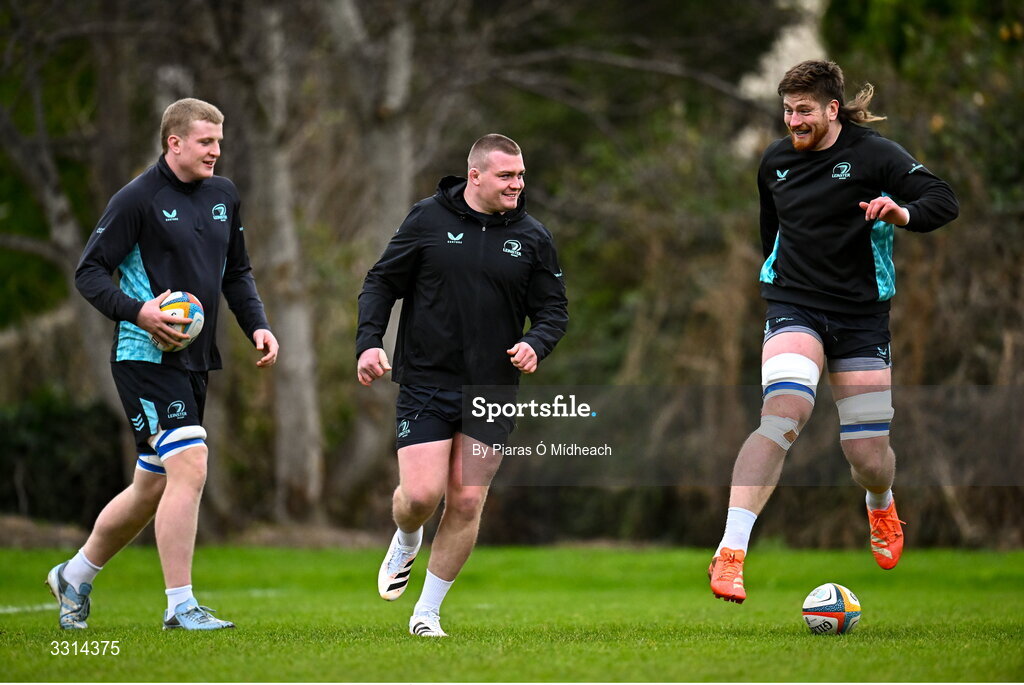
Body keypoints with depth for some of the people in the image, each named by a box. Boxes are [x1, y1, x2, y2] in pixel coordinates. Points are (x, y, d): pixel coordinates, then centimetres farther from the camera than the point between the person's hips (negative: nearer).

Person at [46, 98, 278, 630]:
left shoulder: (223, 196, 12)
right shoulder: (139, 198, -9)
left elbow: (237, 272, 23)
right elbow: (89, 273, -9)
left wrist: (256, 326, 8)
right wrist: (138, 312, -23)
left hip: (195, 361, 8)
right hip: (145, 359, -8)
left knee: (151, 488, 13)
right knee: (189, 469, -18)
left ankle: (75, 576, 32)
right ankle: (180, 606, -13)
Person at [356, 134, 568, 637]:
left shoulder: (531, 237, 4)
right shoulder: (428, 219, -2)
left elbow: (554, 308, 9)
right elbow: (381, 282, 5)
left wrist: (535, 344, -12)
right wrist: (369, 342, -9)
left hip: (492, 391, 2)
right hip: (425, 383, -2)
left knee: (466, 503, 0)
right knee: (421, 494, -11)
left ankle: (428, 612, 15)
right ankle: (406, 543, 27)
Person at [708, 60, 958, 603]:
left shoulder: (873, 154, -5)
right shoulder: (775, 160, 8)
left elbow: (944, 201, -13)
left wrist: (902, 212, -32)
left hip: (862, 314, -1)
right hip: (795, 308, 1)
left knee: (869, 459, 0)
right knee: (784, 412, -27)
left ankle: (882, 509, 41)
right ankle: (730, 553, -33)